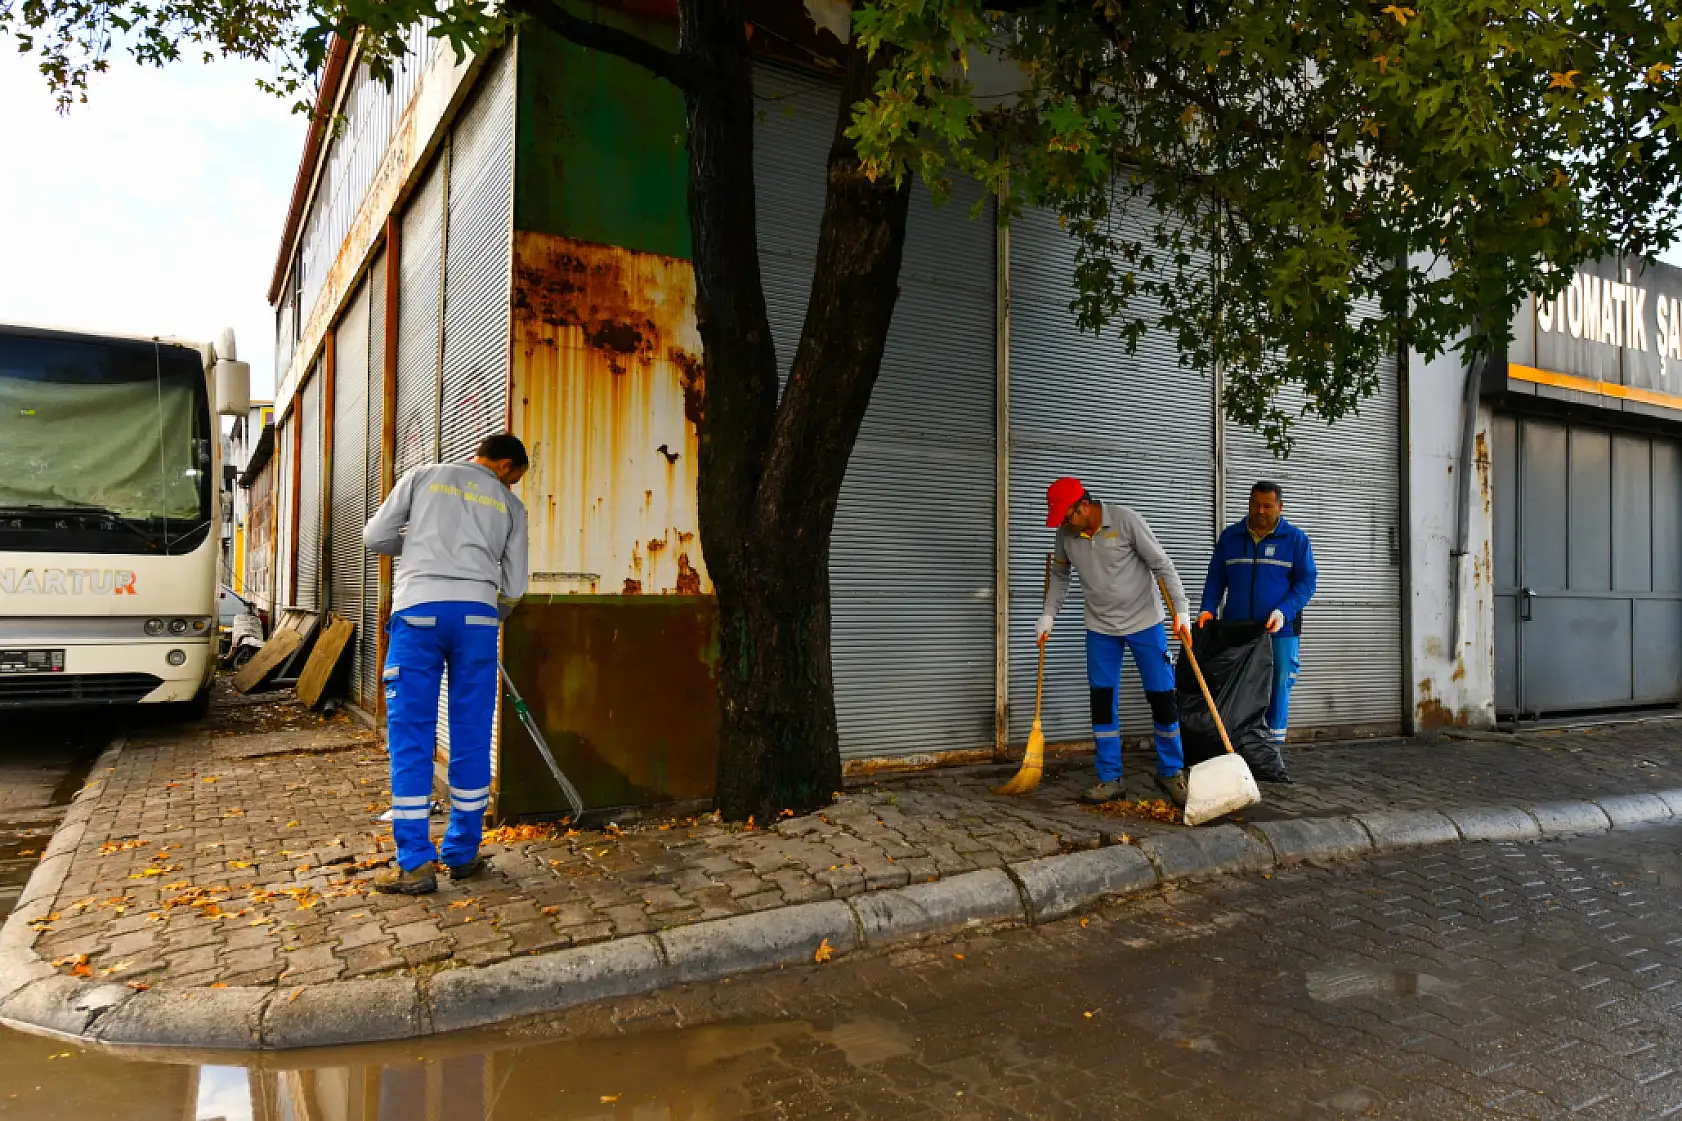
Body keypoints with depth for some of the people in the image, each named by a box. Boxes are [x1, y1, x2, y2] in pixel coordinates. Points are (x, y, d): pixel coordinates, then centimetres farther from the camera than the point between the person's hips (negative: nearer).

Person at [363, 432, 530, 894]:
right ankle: (462, 853, 17)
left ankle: (415, 864, 4)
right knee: (471, 736, 8)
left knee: (411, 737, 3)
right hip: (477, 613, 1)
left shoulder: (423, 476, 16)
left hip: (418, 610, -1)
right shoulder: (510, 504, 17)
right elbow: (514, 587, 14)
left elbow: (375, 536, 13)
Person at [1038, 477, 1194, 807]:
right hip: (1100, 627, 4)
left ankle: (1171, 773, 18)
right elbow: (1060, 576, 12)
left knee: (1162, 696, 0)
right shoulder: (1066, 534, -5)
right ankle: (1110, 780, 14)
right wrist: (1048, 616, 6)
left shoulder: (1126, 521, -18)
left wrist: (1181, 610, -17)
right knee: (1102, 701, 4)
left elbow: (1162, 565, -14)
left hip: (1144, 621, -4)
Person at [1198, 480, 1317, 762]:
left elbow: (1307, 581, -1)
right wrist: (1207, 609, -4)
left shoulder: (1296, 539, 3)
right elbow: (1216, 578, 11)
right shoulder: (1230, 536, 10)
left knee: (1278, 689, 1)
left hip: (1279, 632, -2)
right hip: (1237, 629, 2)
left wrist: (1284, 611, -15)